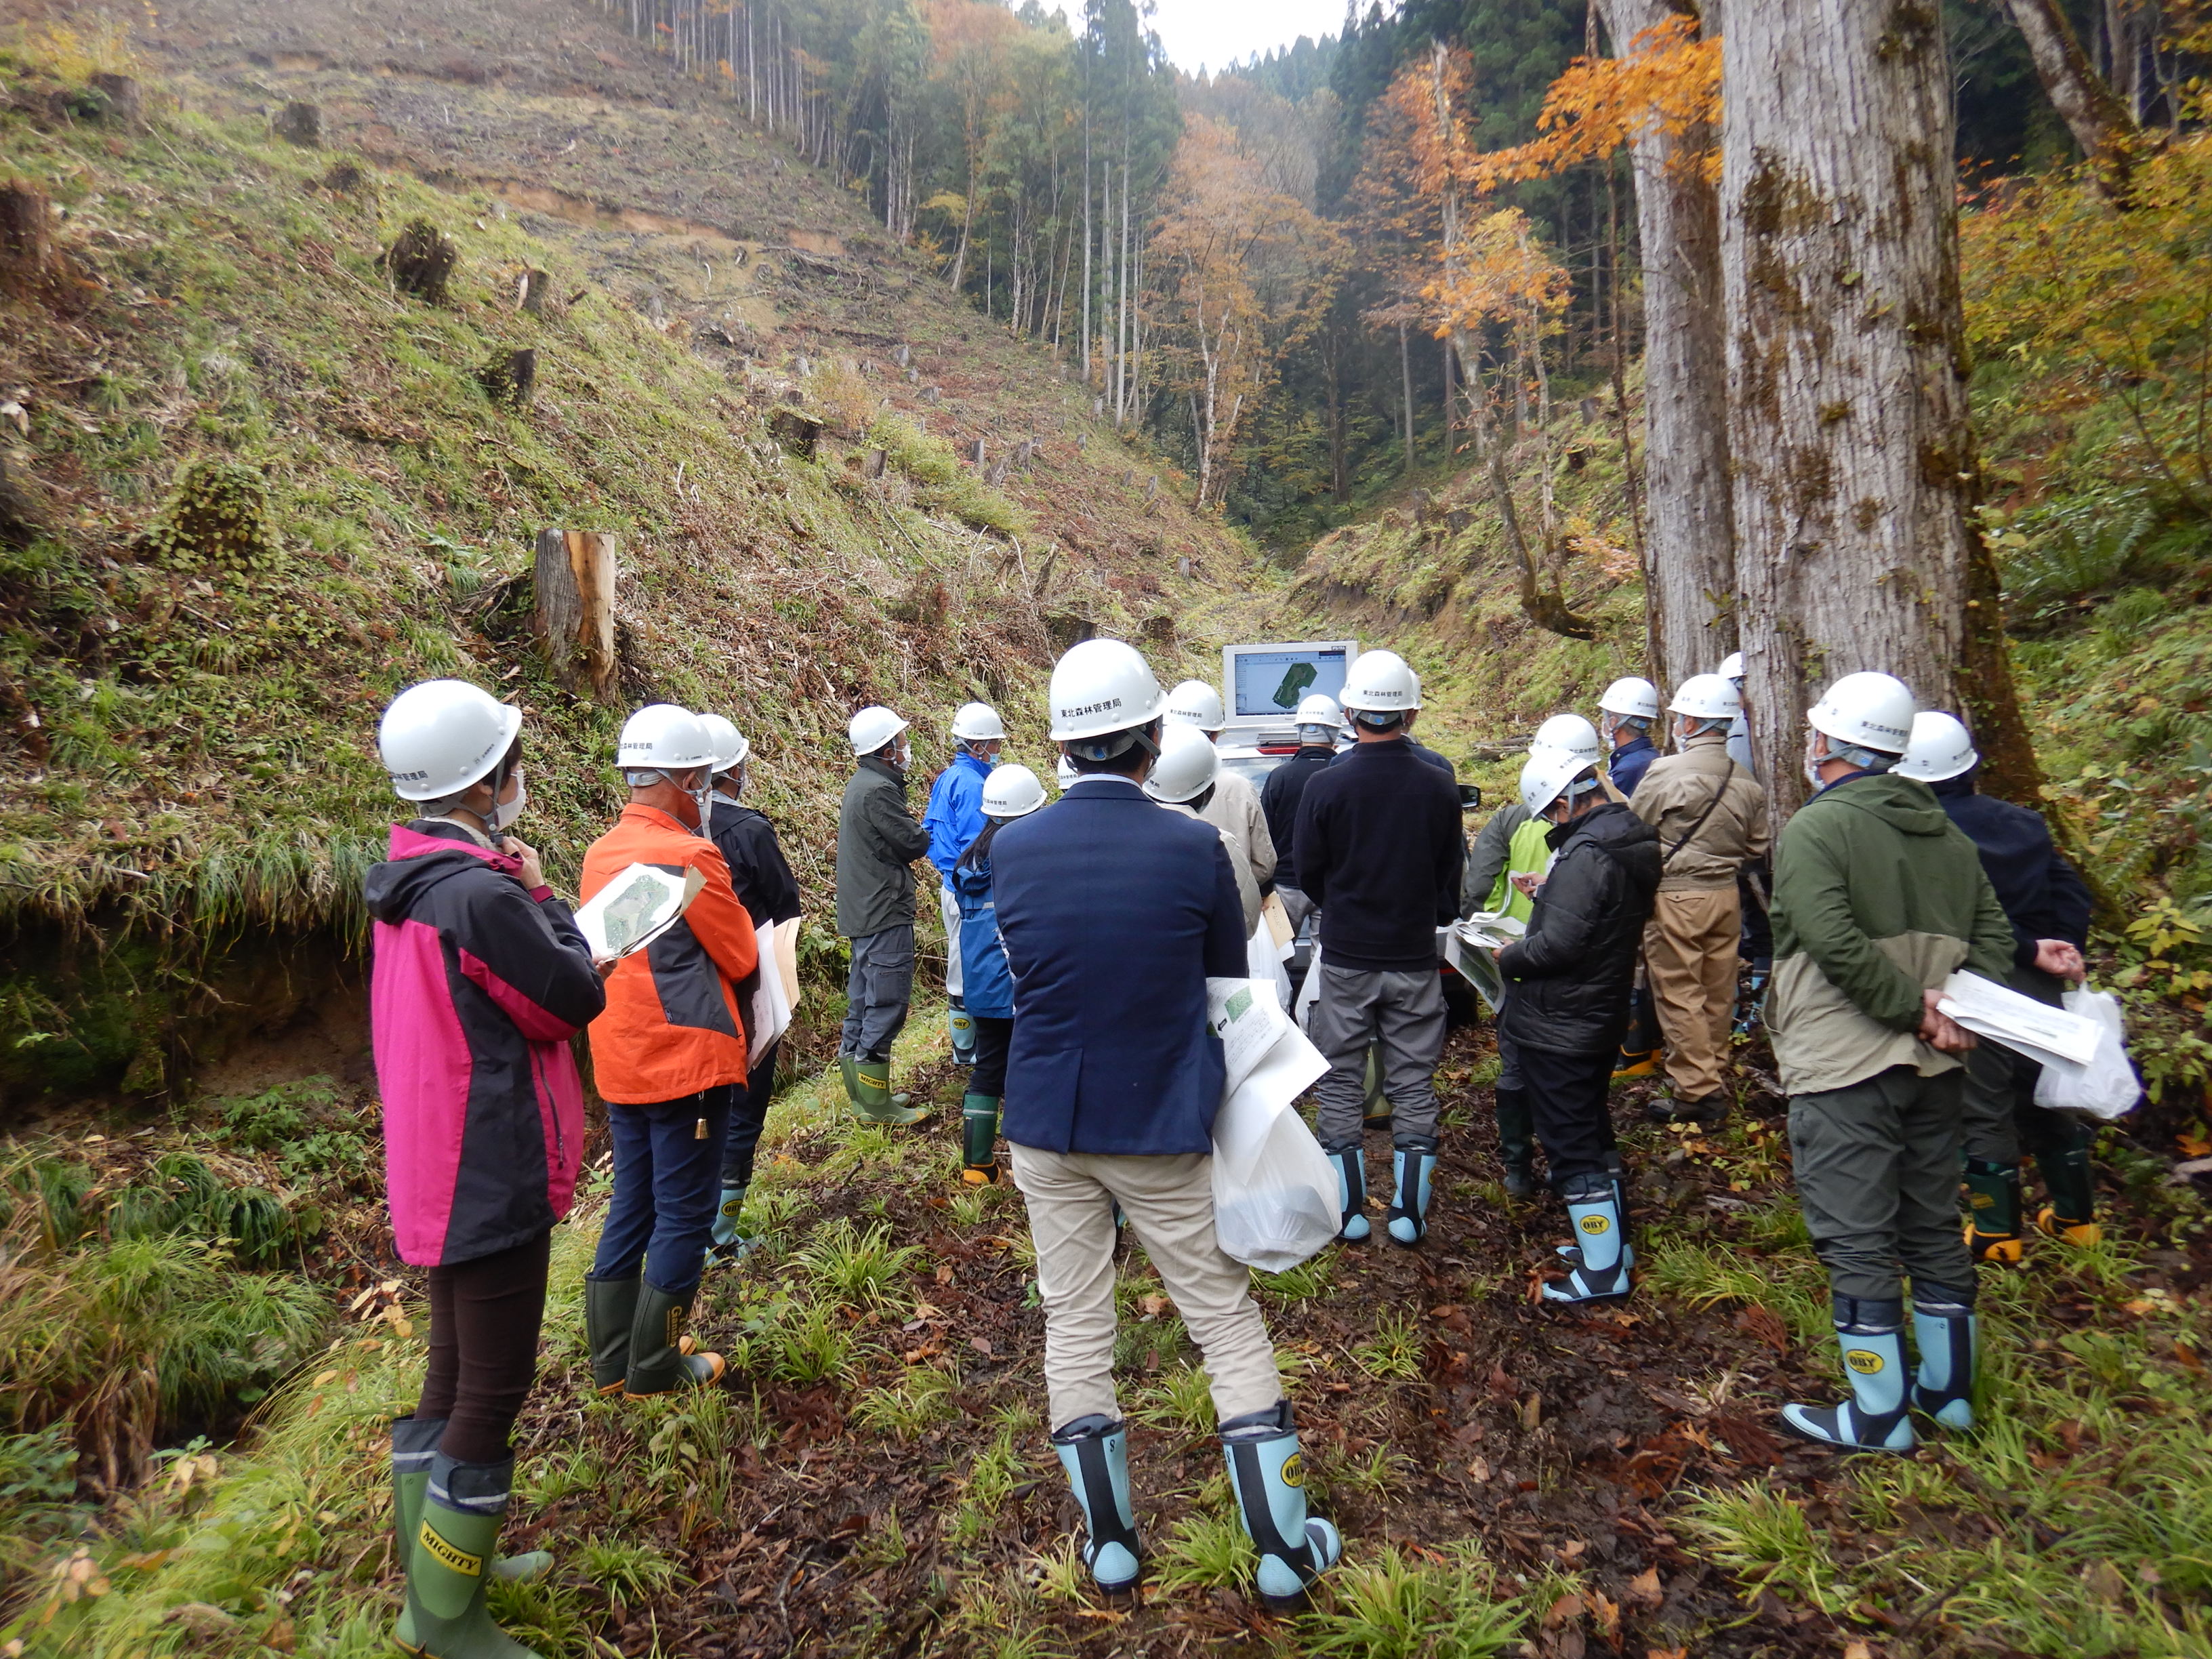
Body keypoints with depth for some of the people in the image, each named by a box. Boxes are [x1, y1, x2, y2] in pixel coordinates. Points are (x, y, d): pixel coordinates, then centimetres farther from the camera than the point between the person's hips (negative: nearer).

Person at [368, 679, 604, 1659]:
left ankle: (435, 1551, 40)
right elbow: (578, 999, -13)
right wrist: (542, 894, -5)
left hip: (439, 1171, 10)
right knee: (493, 1391, 5)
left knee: (455, 1371, 23)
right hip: (496, 1175, -10)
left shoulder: (410, 886, 6)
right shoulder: (483, 895, -25)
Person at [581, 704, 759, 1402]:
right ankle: (655, 1369, 18)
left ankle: (612, 1361, 30)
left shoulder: (600, 853, 5)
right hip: (687, 1061, -8)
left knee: (631, 1205, 19)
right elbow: (742, 958, -10)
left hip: (620, 1063, 8)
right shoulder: (690, 856, -19)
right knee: (684, 1215, 6)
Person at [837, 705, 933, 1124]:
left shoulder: (859, 783, 13)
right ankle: (876, 1105, 2)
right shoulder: (879, 790, -19)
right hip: (885, 915, -11)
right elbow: (914, 843, -16)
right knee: (886, 1004, -4)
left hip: (863, 913, 11)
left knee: (863, 1002, 16)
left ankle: (861, 1094, 26)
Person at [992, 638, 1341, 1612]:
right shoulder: (1195, 849, -15)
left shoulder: (1011, 850, -8)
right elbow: (1228, 988, -2)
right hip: (1164, 1130, -2)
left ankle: (1111, 1548, 31)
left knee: (1073, 1329, 16)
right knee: (1228, 1326, 13)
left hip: (1048, 1129, 3)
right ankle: (1282, 1550, 25)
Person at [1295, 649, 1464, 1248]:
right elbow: (1451, 883, 5)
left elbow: (1309, 876, 0)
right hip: (1416, 958, 2)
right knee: (1414, 1085, 12)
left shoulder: (1325, 786, -12)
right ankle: (1410, 1212, 18)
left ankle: (1348, 1210, 16)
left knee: (1339, 1084, 10)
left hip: (1345, 957, -1)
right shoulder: (1439, 787, -6)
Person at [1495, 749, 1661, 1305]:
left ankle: (1602, 1270, 11)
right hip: (1602, 1016, 10)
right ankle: (1612, 1241, 35)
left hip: (1559, 1027, -10)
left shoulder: (1586, 854, -25)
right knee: (1592, 1133, 22)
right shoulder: (1633, 839, 5)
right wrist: (1551, 891, 13)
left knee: (1570, 1144, 1)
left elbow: (1558, 945, -28)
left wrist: (1509, 958, -11)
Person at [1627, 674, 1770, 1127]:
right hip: (1726, 897, 6)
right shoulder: (1747, 783, 2)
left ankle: (1696, 1093, 5)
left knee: (1679, 996, 1)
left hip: (1674, 898, -6)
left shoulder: (1665, 773, -15)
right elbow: (1757, 848, 10)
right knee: (1718, 994, 15)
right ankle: (1715, 1081, 27)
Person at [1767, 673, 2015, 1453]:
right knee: (1933, 1226, 19)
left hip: (1843, 1067, -8)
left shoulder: (1815, 829, -14)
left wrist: (1911, 1008, -16)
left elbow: (1837, 941, -25)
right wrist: (1956, 1010, -6)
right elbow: (1992, 934, 6)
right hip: (1932, 1067, 8)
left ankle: (1878, 1415, 11)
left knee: (1856, 1241, 2)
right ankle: (1949, 1389, 31)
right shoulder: (1946, 833, 10)